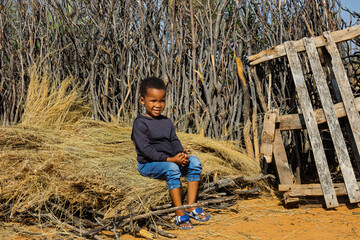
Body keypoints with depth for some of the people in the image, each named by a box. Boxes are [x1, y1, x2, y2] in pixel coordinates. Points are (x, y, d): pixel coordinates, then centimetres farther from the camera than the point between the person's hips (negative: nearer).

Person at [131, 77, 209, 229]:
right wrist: (169, 159, -25)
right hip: (148, 165, -7)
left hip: (171, 160, 7)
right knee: (172, 169, -34)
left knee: (195, 162, -13)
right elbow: (145, 149, -18)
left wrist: (181, 154, -16)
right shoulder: (140, 123, -10)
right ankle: (179, 214, -29)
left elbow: (174, 141, 9)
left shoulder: (167, 122, 14)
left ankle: (191, 207, -11)